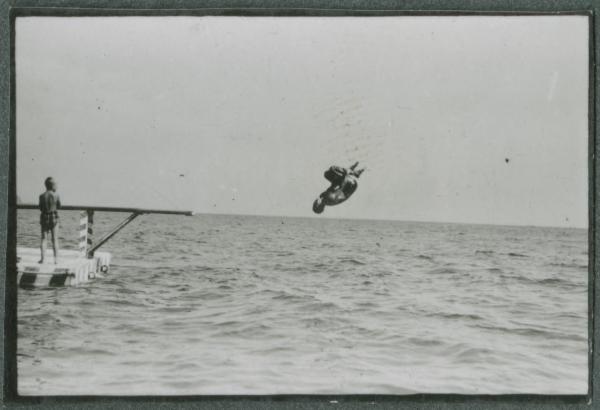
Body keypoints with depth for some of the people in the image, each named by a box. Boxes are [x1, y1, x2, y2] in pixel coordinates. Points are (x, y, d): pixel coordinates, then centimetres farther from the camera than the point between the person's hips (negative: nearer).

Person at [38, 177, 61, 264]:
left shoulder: (42, 196, -10)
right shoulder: (56, 195, -10)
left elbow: (41, 208, -1)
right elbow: (59, 207, 4)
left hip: (44, 217, 0)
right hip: (54, 217, 0)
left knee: (44, 238, 8)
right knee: (55, 239, 6)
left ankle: (42, 258, 1)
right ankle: (56, 259, 4)